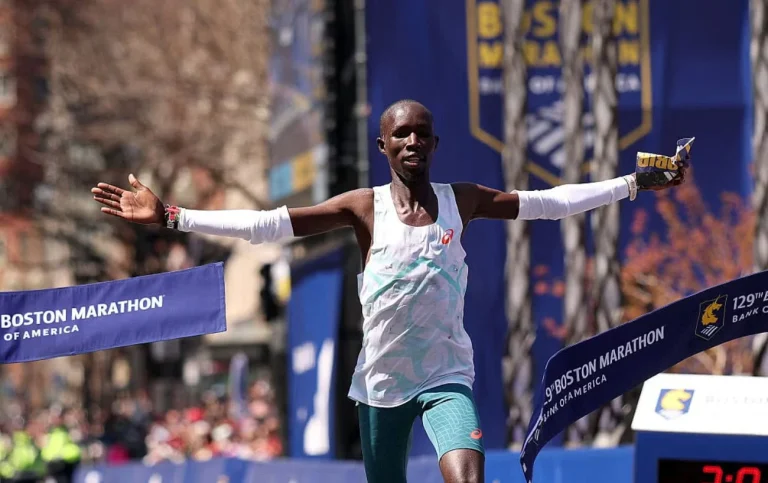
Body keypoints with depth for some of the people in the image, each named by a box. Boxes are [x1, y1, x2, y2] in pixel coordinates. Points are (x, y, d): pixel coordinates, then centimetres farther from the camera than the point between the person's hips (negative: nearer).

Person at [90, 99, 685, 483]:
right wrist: (170, 216, -16)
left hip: (447, 375, -1)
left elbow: (552, 202, 1)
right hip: (381, 378, 1)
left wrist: (633, 183, -3)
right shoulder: (364, 206, -4)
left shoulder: (462, 200, 0)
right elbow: (265, 224, -9)